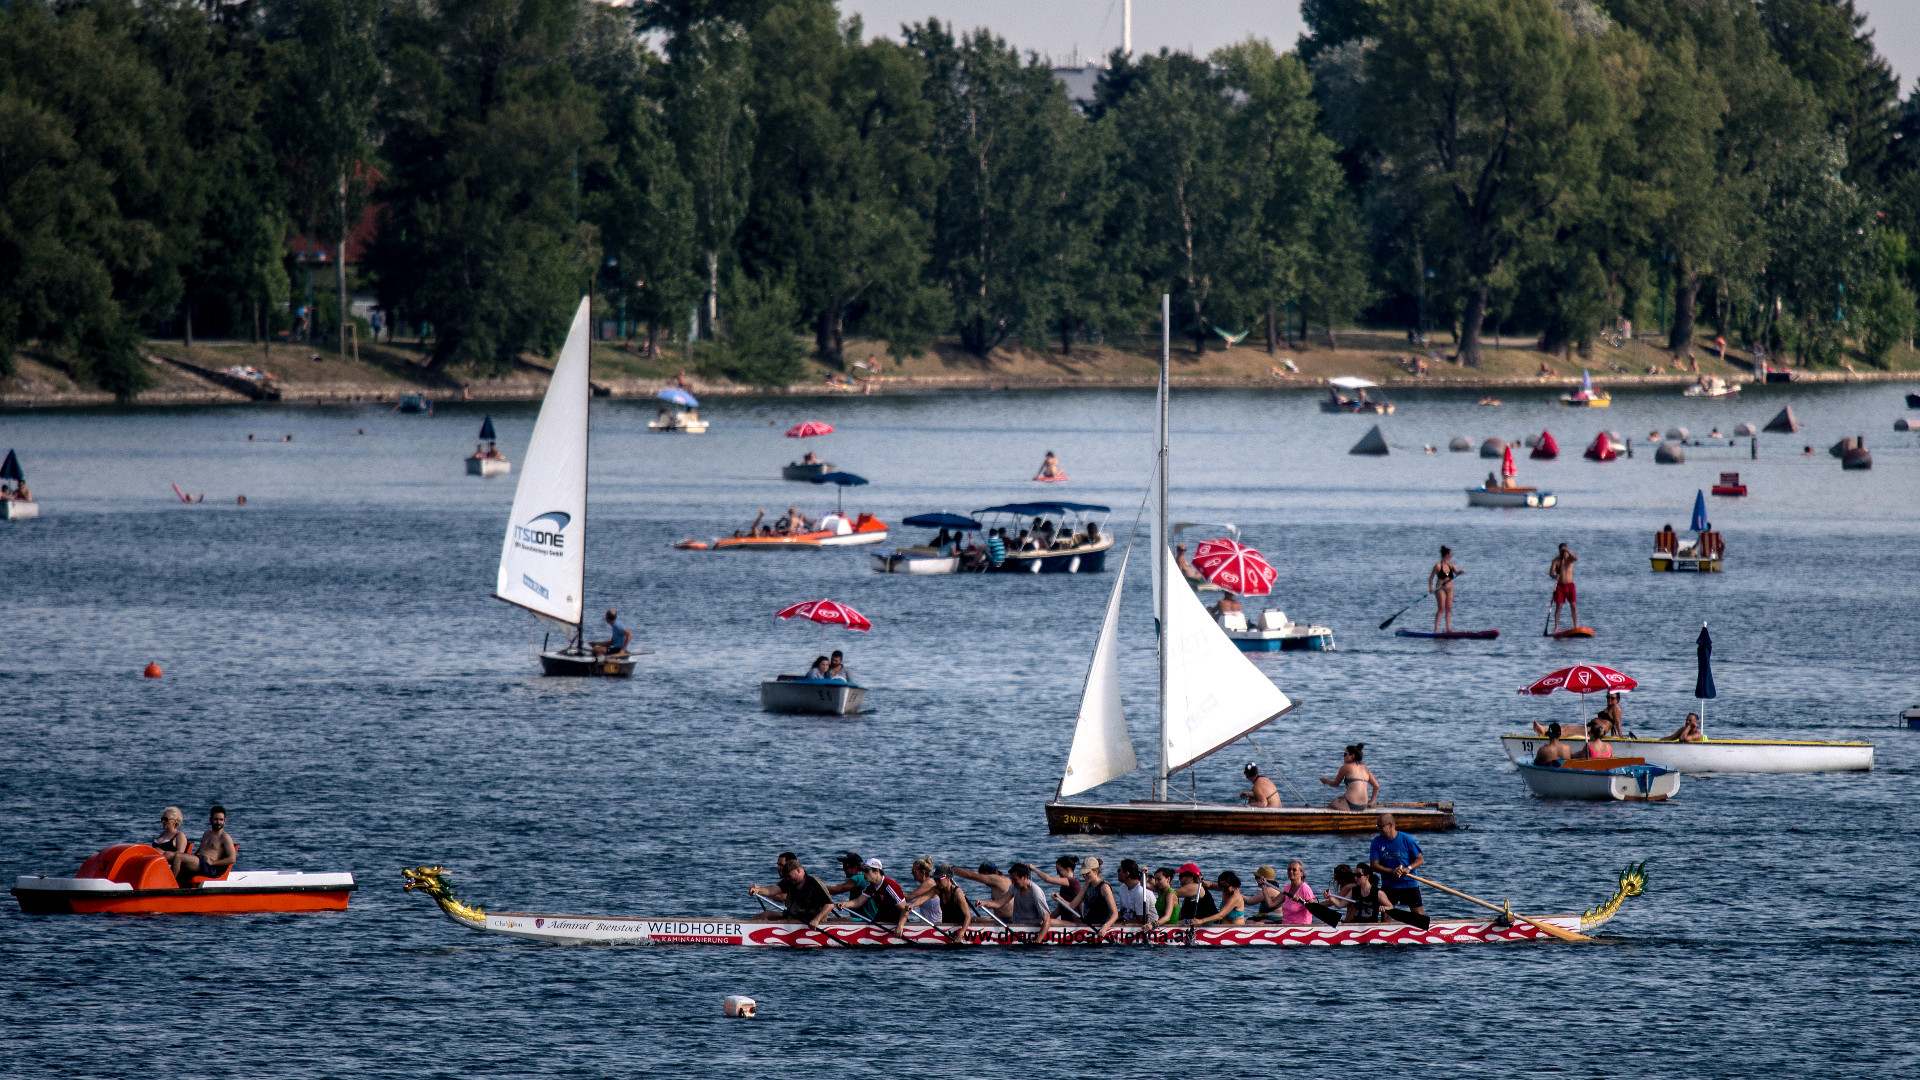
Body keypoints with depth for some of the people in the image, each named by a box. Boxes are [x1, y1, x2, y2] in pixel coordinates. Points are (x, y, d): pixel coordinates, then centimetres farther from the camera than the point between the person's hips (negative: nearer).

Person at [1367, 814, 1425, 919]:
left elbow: (1420, 860, -4)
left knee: (1419, 914, -5)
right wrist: (1391, 871, -22)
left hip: (1409, 884, -3)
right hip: (1388, 885, 3)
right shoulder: (1377, 842, -1)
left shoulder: (1406, 839, -8)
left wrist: (1409, 868, -24)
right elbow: (1374, 865, -6)